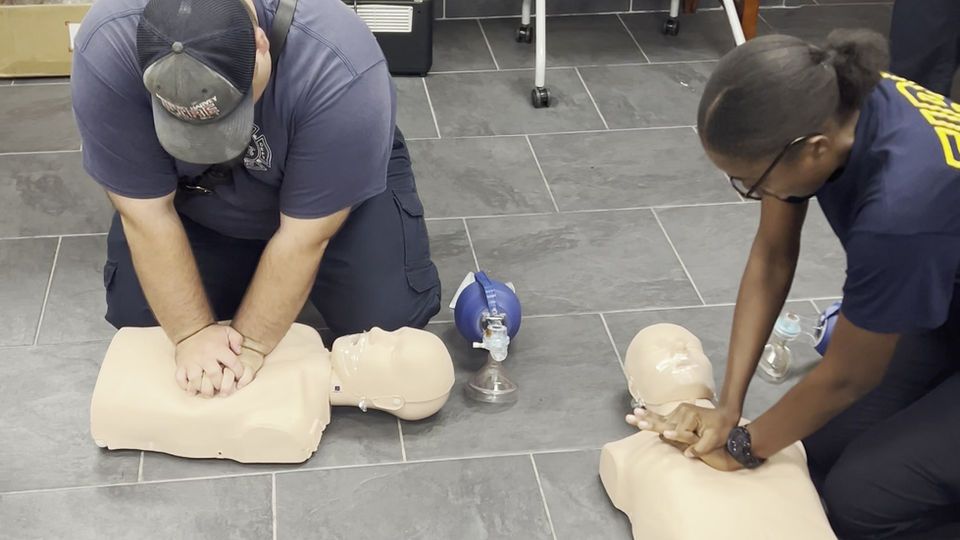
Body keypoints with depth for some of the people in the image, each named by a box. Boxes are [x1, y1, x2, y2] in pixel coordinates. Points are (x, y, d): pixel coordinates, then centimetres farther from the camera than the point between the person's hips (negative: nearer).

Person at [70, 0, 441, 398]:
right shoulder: (106, 52, -34)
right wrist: (193, 334, -26)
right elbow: (148, 214, -25)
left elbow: (303, 236, -29)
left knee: (390, 317, -16)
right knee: (136, 317, -9)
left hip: (323, 179, -1)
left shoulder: (340, 71, -39)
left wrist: (249, 344, -26)